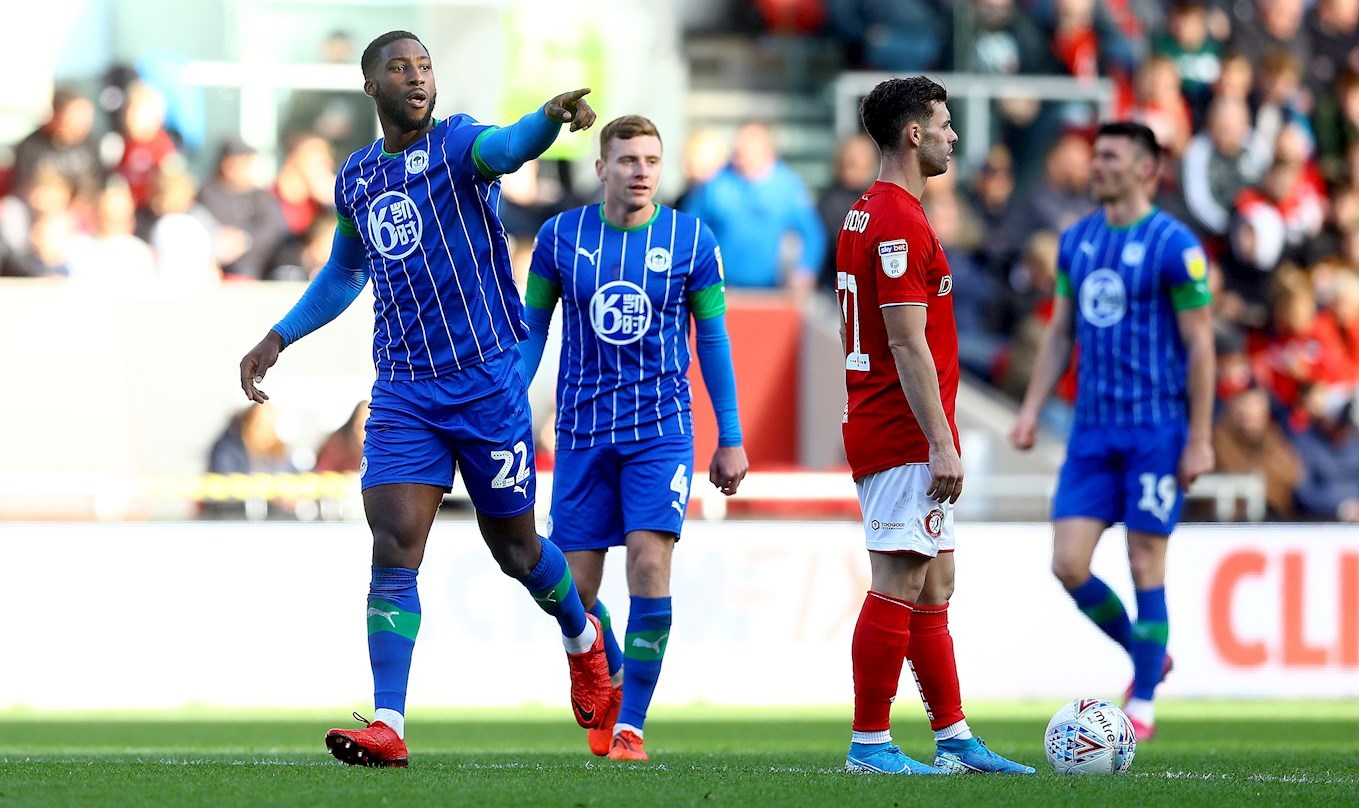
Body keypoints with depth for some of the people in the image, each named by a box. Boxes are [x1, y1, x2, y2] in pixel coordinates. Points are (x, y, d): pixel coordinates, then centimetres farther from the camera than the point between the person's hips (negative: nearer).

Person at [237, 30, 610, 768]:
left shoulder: (455, 145, -8)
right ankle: (388, 726, -12)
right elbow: (344, 274, 28)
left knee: (514, 548, 9)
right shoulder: (356, 179, 9)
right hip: (403, 392, 4)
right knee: (393, 548, -10)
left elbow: (507, 147, -34)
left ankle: (583, 641, 41)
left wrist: (552, 116, -56)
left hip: (486, 380, -4)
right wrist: (278, 338, 22)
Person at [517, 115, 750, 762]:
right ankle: (610, 688, 32)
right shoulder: (560, 237, 0)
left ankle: (630, 726, -7)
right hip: (582, 433, 2)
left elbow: (713, 339, 6)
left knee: (649, 566, -16)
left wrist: (731, 439, 6)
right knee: (576, 590, 2)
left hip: (660, 430, -2)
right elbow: (532, 328, 10)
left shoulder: (691, 240, -1)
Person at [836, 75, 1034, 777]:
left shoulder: (867, 214, 16)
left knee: (933, 586, 11)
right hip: (907, 438, -11)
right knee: (898, 586, -7)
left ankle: (955, 739, 14)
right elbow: (907, 344, -21)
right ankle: (869, 745, -5)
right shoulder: (900, 221, -16)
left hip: (879, 429, 11)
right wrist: (941, 444, -20)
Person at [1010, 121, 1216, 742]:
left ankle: (1143, 703, 9)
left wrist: (1200, 439, -12)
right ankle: (1146, 656, 22)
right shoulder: (1076, 240, 10)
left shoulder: (1174, 245, -9)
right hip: (1092, 429, 6)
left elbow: (1199, 345, -9)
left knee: (1145, 566, -2)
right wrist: (1032, 409, 8)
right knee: (1068, 565, -1)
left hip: (1157, 429, -6)